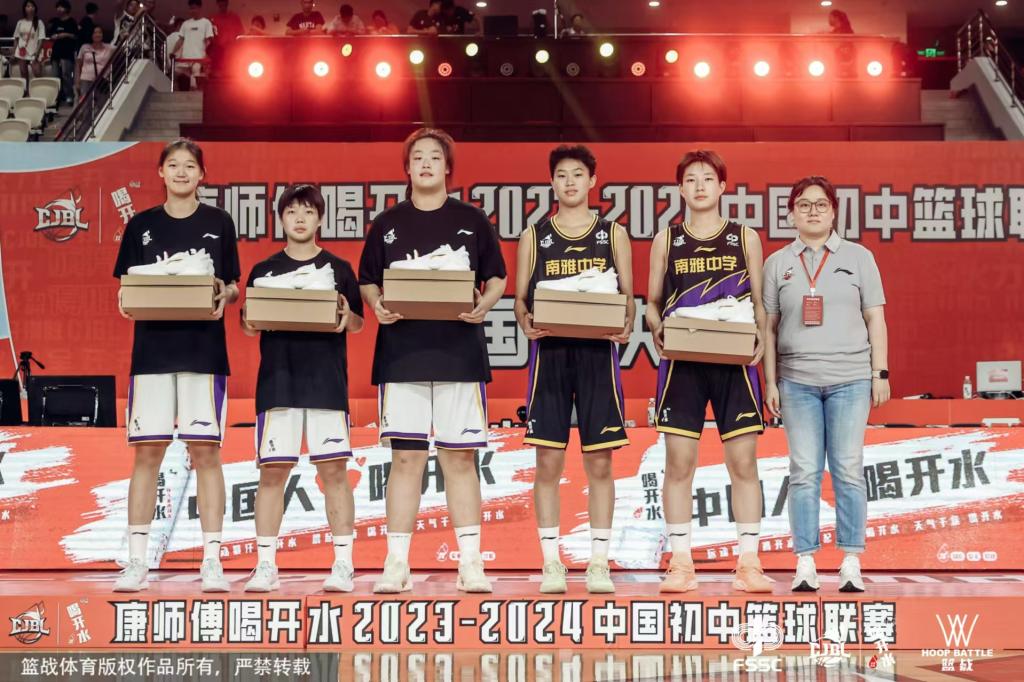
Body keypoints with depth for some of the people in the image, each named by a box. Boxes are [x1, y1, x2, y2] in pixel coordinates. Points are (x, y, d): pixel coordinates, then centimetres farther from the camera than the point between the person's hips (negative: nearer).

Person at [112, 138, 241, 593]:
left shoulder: (218, 223, 8)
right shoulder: (141, 225, 10)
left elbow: (234, 288, 10)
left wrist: (223, 295, -12)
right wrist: (126, 299, -12)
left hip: (204, 349, -1)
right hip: (153, 347, 1)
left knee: (205, 451, -3)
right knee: (147, 452, -1)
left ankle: (212, 561, 1)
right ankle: (136, 562, 4)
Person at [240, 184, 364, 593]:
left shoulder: (338, 269, 9)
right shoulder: (263, 271, 12)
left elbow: (358, 324, 8)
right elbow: (249, 328, 11)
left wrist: (346, 317, -13)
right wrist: (250, 321, -11)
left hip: (327, 380, -1)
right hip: (277, 380, 1)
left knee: (333, 469, -3)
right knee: (272, 470, -1)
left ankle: (343, 565, 1)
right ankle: (265, 566, 5)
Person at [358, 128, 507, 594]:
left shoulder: (471, 220, 8)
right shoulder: (388, 224, 10)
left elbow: (496, 279, 11)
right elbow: (368, 282, 13)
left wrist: (483, 305, -10)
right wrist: (377, 306, -8)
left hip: (459, 351, 0)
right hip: (402, 352, 1)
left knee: (460, 456, 0)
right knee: (406, 456, 0)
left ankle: (470, 564, 5)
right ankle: (396, 564, 5)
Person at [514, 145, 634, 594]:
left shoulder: (613, 235, 11)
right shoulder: (534, 237, 11)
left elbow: (627, 295, 8)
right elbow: (520, 297, 8)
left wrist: (626, 325, -13)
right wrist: (526, 322, -13)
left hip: (598, 352, 0)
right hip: (550, 352, 0)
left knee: (599, 461, 1)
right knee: (549, 460, -1)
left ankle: (599, 563, 8)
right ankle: (551, 563, 7)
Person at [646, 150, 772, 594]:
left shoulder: (745, 238, 10)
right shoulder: (666, 241, 11)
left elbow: (760, 303, 10)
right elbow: (652, 302, 13)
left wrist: (759, 338, -9)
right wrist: (658, 330, -8)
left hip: (734, 361, 0)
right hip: (682, 360, 0)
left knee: (743, 461, -2)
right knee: (679, 461, -2)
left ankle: (749, 564, 4)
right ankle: (680, 564, 5)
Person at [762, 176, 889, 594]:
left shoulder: (858, 257, 9)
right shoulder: (777, 263, 10)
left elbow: (875, 319, 7)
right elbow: (769, 327, 9)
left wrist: (881, 373, 1)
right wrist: (770, 382, 4)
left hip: (850, 379, 0)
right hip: (797, 381, 1)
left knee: (848, 471, -1)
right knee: (804, 473, 0)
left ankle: (851, 564, 4)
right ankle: (805, 565, 3)